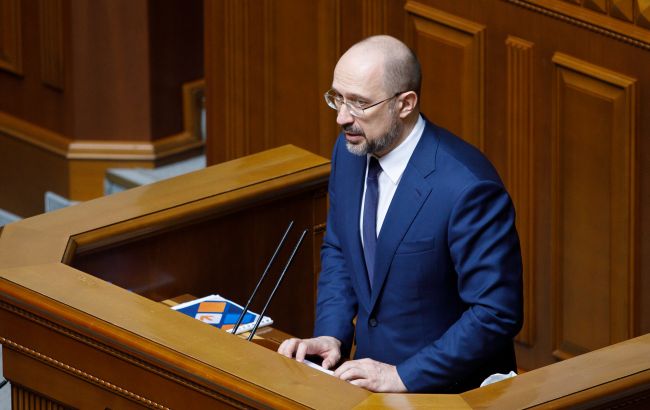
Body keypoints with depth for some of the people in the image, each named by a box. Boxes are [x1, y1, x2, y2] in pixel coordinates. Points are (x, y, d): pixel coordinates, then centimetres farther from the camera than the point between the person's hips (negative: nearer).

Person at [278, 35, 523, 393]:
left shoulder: (466, 186, -22)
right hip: (373, 369, 7)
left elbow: (496, 314, -19)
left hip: (448, 389, -7)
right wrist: (331, 335, 0)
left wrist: (403, 377, -21)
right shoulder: (350, 151, 0)